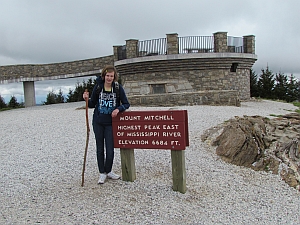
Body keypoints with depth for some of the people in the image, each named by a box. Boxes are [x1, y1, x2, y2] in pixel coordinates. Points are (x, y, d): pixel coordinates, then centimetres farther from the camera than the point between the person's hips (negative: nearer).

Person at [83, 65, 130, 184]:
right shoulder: (98, 87, -3)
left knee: (110, 150, 0)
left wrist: (118, 109, -20)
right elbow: (92, 104, 6)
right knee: (100, 149, 9)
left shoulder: (118, 88, -6)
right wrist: (87, 99, -14)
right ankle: (102, 173, 23)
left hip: (110, 123, -1)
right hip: (98, 122, 2)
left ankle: (108, 171, 24)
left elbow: (126, 104, -2)